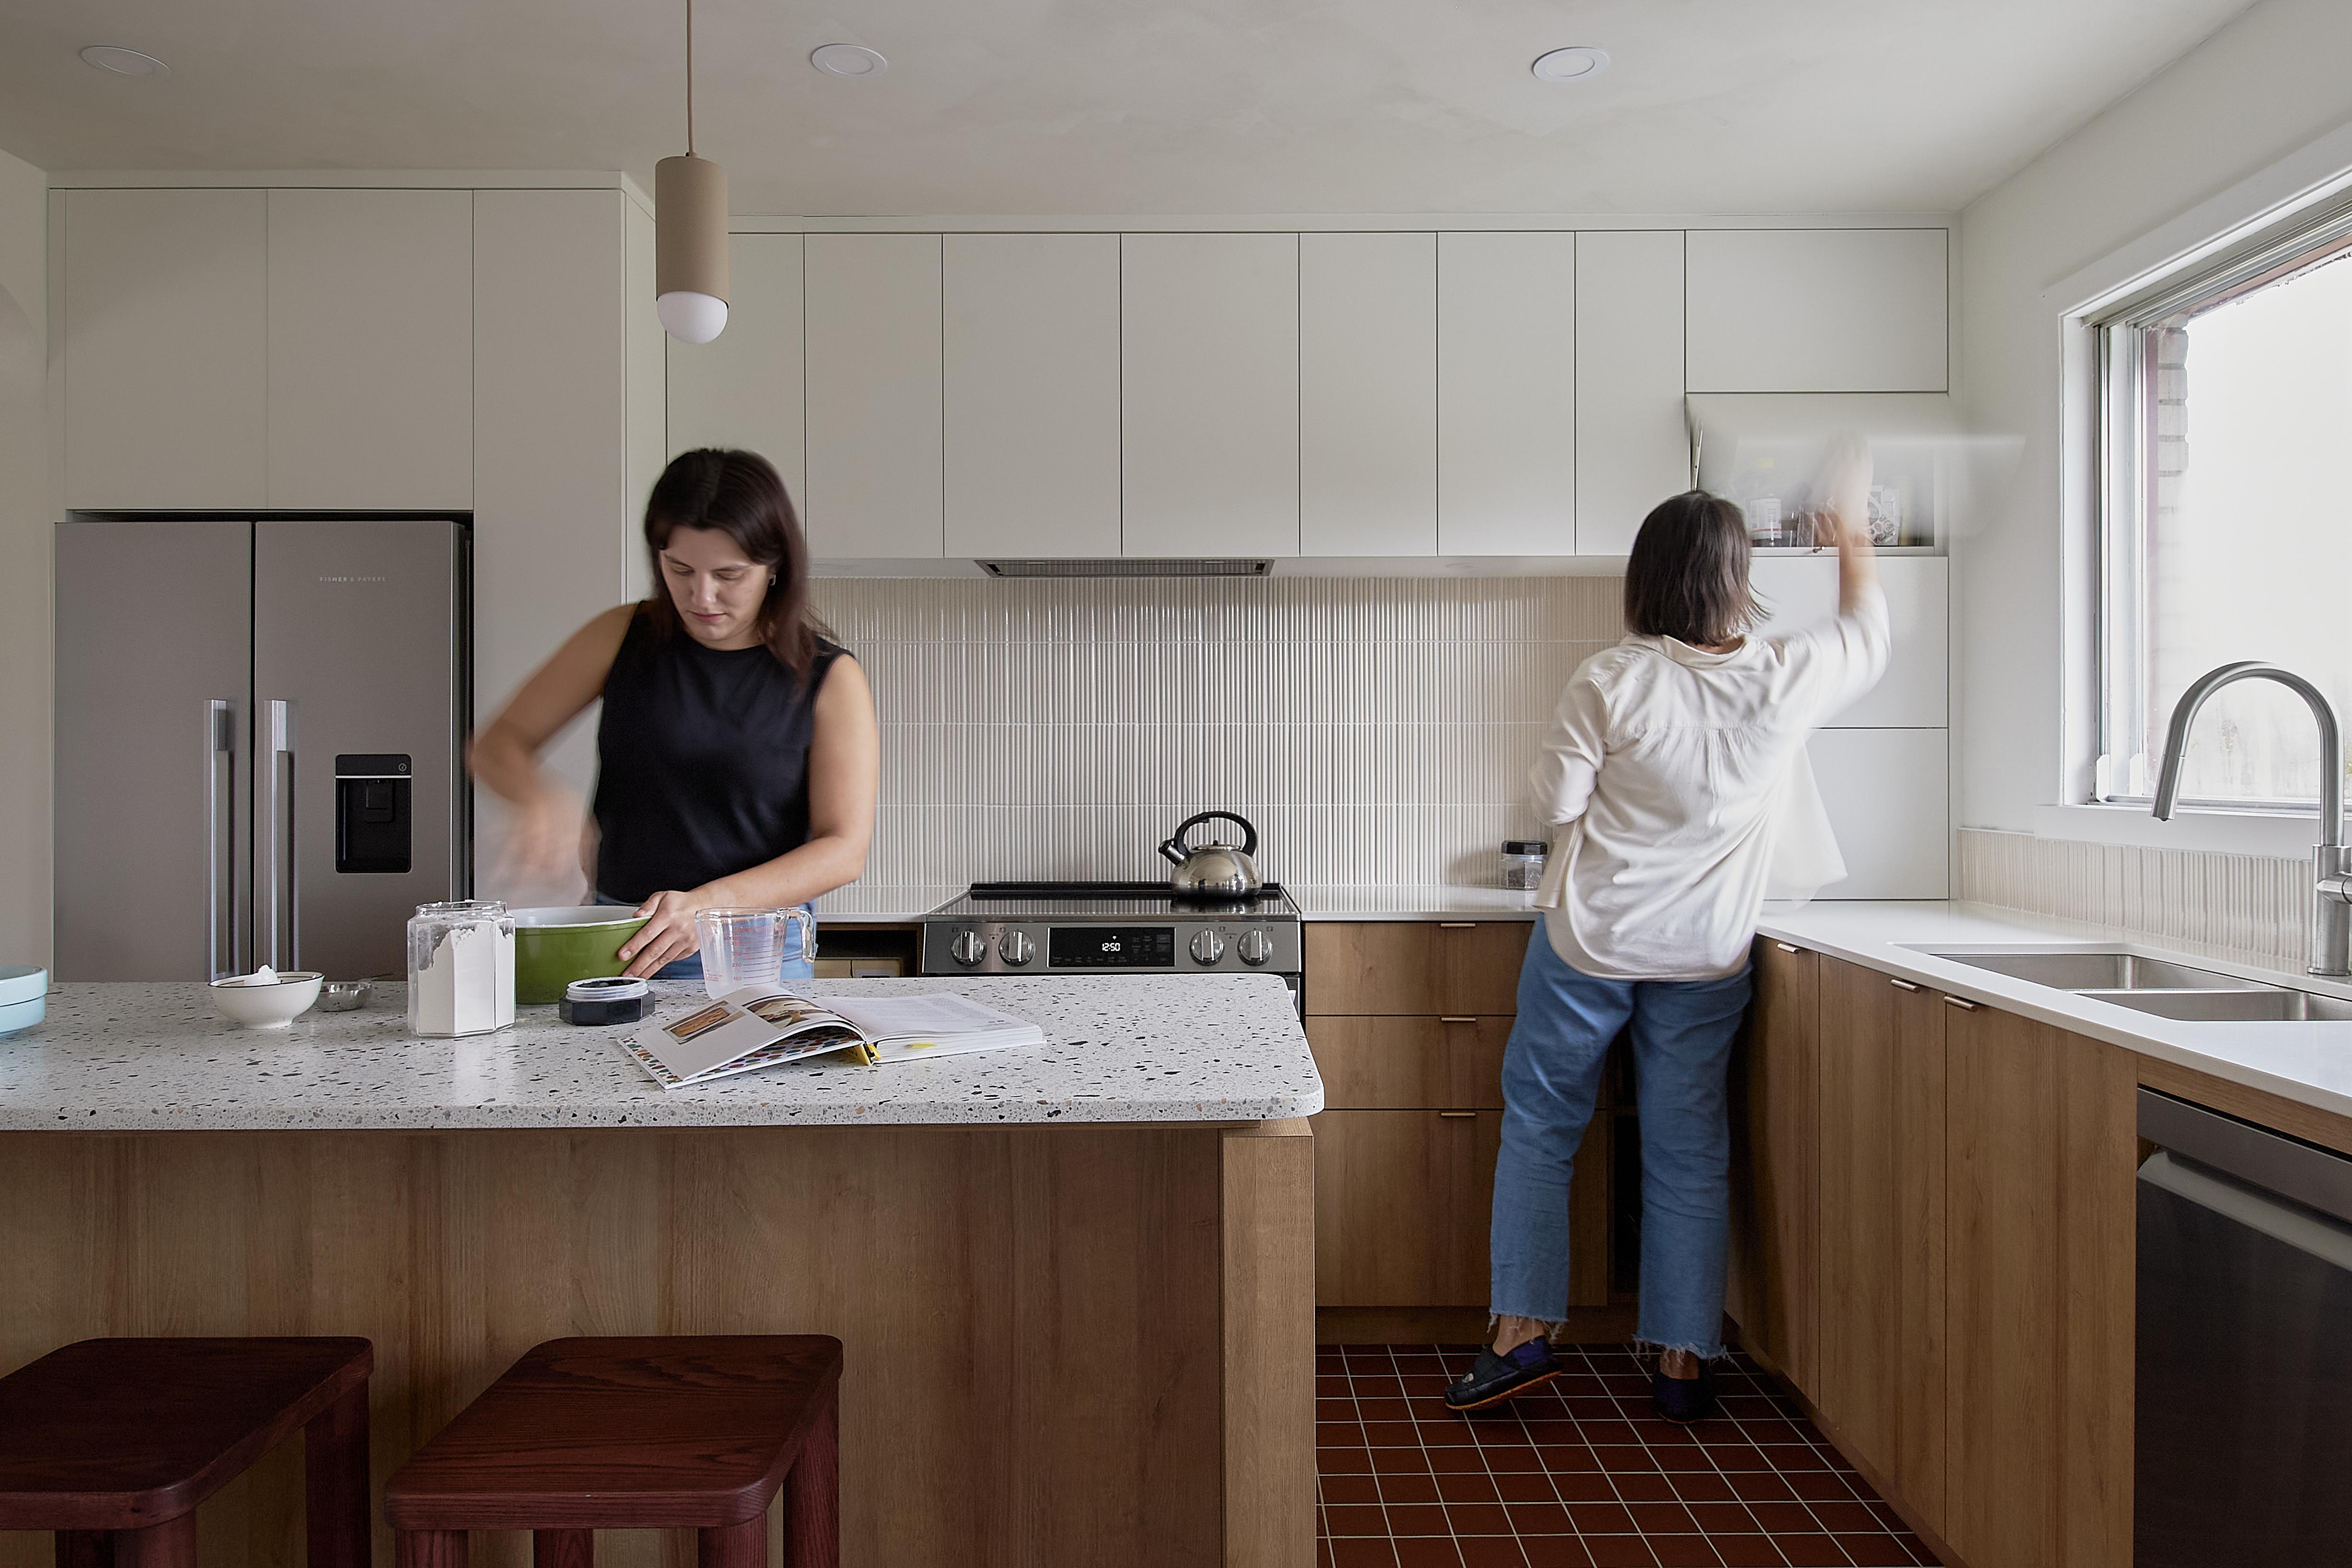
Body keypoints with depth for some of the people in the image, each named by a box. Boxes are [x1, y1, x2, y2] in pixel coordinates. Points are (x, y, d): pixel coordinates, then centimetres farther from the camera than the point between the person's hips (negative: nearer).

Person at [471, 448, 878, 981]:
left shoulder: (831, 678, -2)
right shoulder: (623, 637, 6)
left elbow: (844, 850, -8)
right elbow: (498, 744, 12)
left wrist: (710, 903, -21)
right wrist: (538, 796, -12)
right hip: (616, 946, 3)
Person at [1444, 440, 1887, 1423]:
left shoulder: (1611, 683, -15)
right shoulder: (1786, 678, -7)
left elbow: (1556, 800, -8)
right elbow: (1868, 639, 15)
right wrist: (1853, 541, 30)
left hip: (1590, 942, -2)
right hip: (1706, 956, 2)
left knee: (1539, 1128, 12)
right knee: (1689, 1155, 12)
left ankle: (1522, 1331, 13)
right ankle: (1683, 1361, 21)